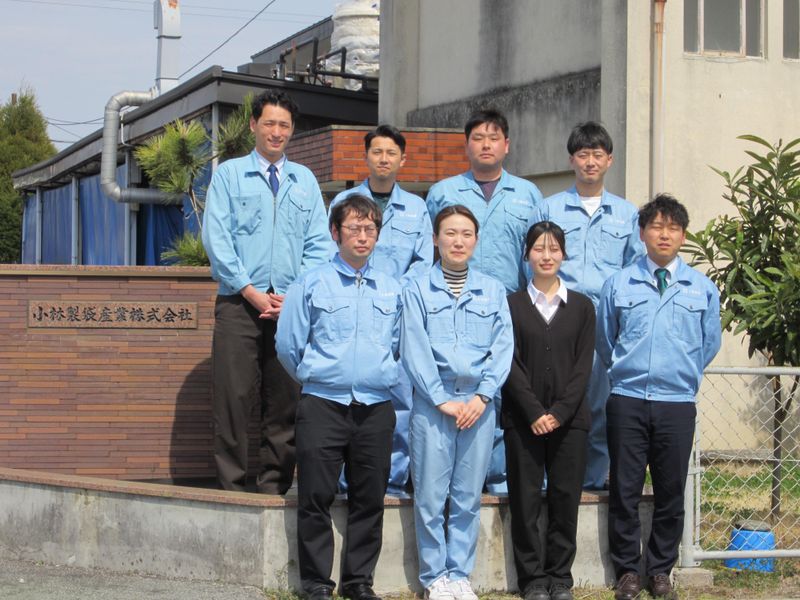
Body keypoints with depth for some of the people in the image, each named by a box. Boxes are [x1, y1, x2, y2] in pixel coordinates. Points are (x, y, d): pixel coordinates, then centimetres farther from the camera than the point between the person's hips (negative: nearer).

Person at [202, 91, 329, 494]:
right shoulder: (229, 174, 7)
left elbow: (319, 245, 11)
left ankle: (275, 487, 9)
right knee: (233, 396, -7)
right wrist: (252, 292, -10)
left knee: (286, 400, 3)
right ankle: (232, 487, -1)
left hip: (292, 305, 3)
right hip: (239, 303, -3)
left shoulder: (305, 180, 16)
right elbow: (216, 238, -2)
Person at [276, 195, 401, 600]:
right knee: (316, 498, -3)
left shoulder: (391, 290, 13)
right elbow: (288, 346, 6)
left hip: (376, 409, 3)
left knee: (369, 499, 6)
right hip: (323, 406, -3)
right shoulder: (311, 285, 2)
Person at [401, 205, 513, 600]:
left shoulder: (493, 291, 11)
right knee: (431, 495, -2)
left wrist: (483, 396, -7)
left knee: (468, 497, 4)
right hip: (432, 401, -2)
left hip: (479, 403, 2)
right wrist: (442, 400, -9)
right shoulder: (418, 290, 4)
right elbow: (414, 350, -2)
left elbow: (503, 348, 5)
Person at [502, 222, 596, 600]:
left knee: (566, 498, 1)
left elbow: (583, 365, 2)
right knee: (525, 499, 0)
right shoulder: (511, 304, 5)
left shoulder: (581, 306, 9)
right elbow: (510, 363, -1)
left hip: (568, 417, 1)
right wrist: (534, 412, -11)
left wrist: (560, 411, -10)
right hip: (523, 418, -1)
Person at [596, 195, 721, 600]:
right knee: (625, 489, 3)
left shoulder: (703, 289, 4)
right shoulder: (619, 285, 3)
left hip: (677, 403, 0)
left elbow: (709, 344, 15)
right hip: (627, 400, 0)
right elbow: (604, 341, 15)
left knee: (670, 491, 6)